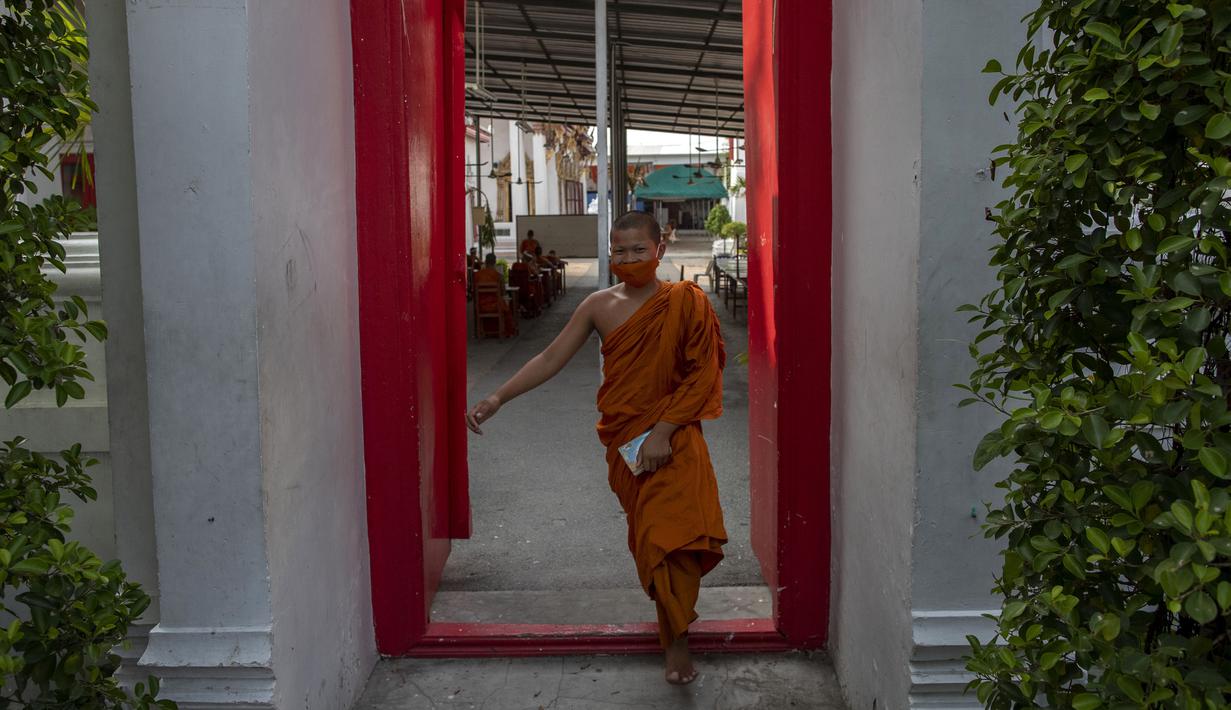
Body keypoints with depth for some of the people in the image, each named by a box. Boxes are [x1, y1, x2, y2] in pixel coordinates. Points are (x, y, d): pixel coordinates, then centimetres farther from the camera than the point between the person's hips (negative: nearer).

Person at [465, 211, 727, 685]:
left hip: (673, 439, -3)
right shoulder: (600, 306, 4)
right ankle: (675, 619, 29)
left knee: (673, 534, -11)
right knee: (647, 533, 9)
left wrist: (664, 430, -16)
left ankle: (676, 638, 6)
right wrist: (497, 399, -2)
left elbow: (702, 374, -8)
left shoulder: (686, 302, -6)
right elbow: (551, 359, 5)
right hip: (622, 438, 3)